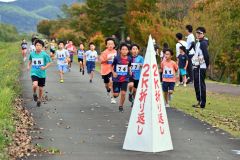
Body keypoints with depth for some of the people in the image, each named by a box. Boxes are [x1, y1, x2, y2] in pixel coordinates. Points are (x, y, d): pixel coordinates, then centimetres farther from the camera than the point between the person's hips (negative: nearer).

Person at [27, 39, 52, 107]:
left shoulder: (44, 54, -8)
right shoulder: (32, 54, 0)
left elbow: (49, 62, -2)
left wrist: (45, 67, -18)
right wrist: (29, 66, 4)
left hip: (42, 74, 0)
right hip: (34, 73, 0)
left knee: (41, 88, 8)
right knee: (35, 85, -25)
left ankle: (39, 100, 32)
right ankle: (34, 94, 7)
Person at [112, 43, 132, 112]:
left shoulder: (129, 59, -4)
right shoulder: (117, 58, -13)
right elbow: (112, 67, -2)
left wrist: (130, 72, -1)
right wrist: (113, 72, -18)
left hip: (125, 79, 1)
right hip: (116, 79, -1)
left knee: (123, 93, -9)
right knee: (116, 94, 3)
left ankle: (121, 106, 13)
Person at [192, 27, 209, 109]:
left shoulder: (203, 43, -12)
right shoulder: (198, 43, 18)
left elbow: (206, 55, -20)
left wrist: (207, 65, -14)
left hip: (201, 67, -10)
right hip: (196, 67, 10)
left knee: (200, 85, -8)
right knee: (196, 85, 15)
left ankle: (202, 103, -7)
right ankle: (199, 101, 23)